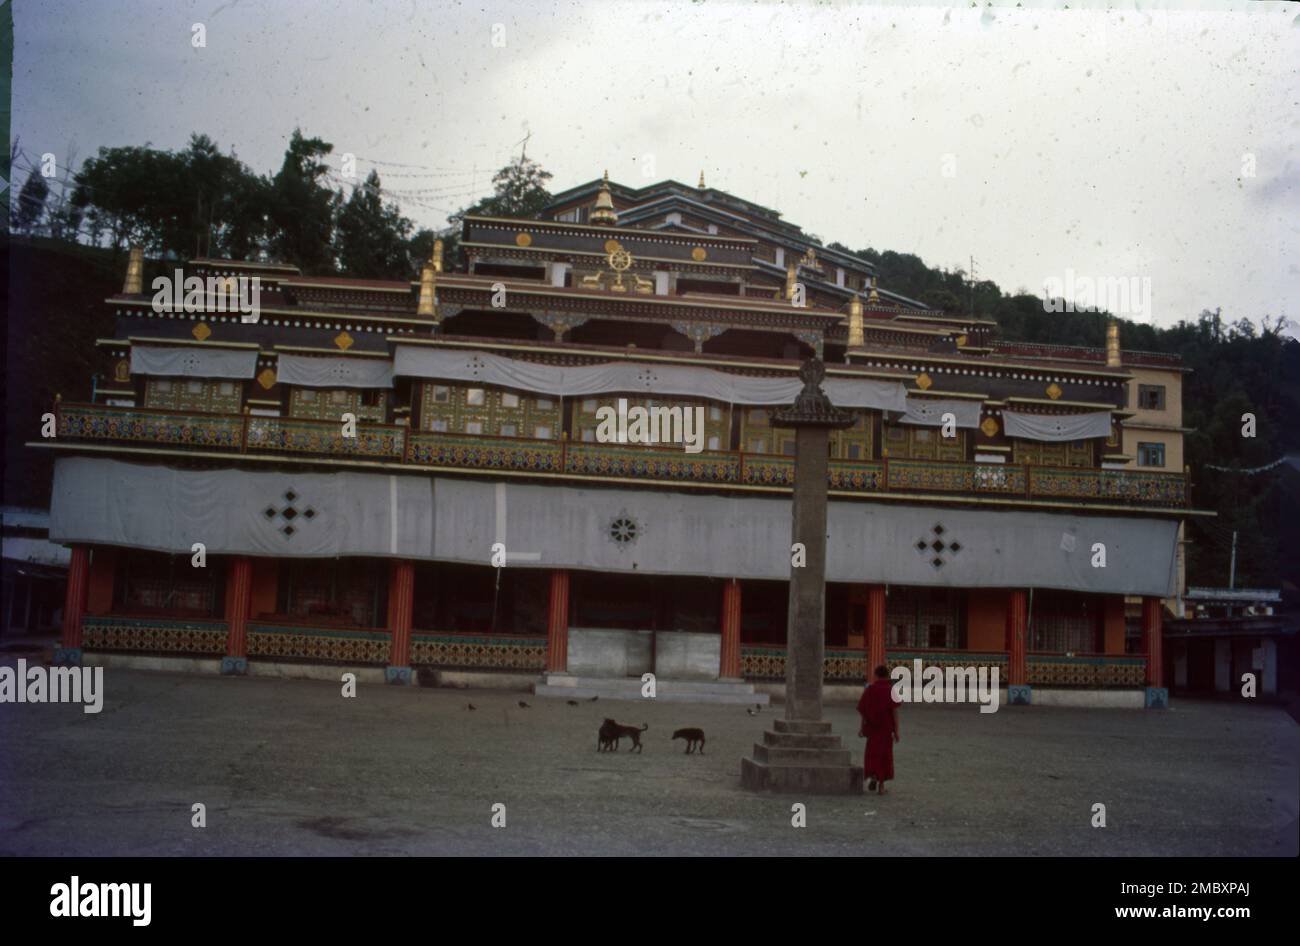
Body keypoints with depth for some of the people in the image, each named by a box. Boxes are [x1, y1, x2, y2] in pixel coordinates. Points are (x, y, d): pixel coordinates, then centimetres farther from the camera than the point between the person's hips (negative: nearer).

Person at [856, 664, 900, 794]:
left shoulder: (869, 689, 0)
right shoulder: (892, 690, -7)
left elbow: (862, 710, 1)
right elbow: (895, 711, -12)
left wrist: (863, 727, 11)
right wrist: (896, 731, -8)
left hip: (872, 726, 1)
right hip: (886, 728, -1)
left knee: (872, 753, 12)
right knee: (885, 754, 10)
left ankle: (872, 776, -12)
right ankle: (881, 785, 11)